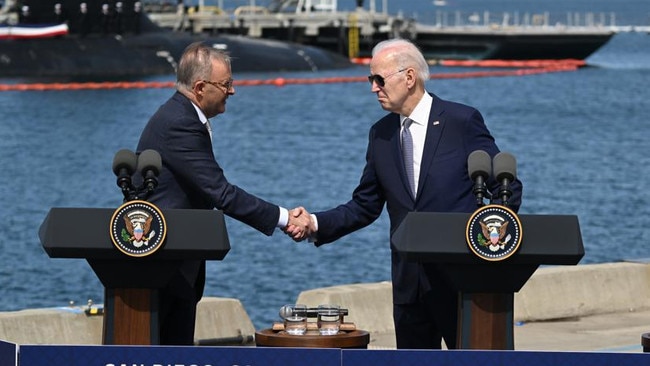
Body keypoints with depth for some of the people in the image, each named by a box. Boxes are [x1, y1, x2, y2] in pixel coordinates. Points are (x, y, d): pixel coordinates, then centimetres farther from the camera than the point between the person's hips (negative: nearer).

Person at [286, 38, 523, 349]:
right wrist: (317, 224, -2)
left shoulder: (462, 121, -5)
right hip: (408, 281, 5)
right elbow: (365, 206, 13)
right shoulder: (380, 134, 10)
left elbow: (507, 189, -3)